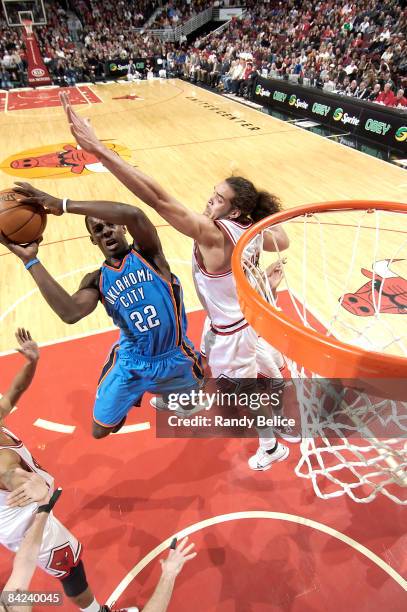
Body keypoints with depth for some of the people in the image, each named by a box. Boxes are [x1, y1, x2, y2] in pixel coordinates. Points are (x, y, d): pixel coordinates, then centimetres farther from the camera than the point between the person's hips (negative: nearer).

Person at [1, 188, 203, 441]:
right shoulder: (96, 281, -7)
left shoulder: (147, 252, -14)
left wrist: (63, 204, -35)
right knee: (100, 431, 12)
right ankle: (130, 399, 44)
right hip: (132, 361, 2)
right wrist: (30, 260, -27)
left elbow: (133, 214, -37)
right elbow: (70, 313, -29)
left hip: (175, 356, -1)